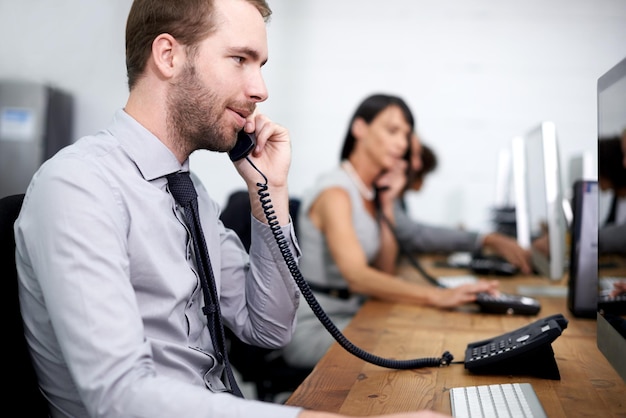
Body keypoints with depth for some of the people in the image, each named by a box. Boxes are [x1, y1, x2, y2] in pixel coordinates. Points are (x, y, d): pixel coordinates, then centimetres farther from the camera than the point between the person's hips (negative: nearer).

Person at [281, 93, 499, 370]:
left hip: (350, 316, 8)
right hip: (314, 327, -8)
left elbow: (386, 272, 7)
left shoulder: (372, 193, 10)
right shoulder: (335, 192, -17)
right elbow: (357, 276, -32)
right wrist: (437, 296, -43)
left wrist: (387, 204, -1)